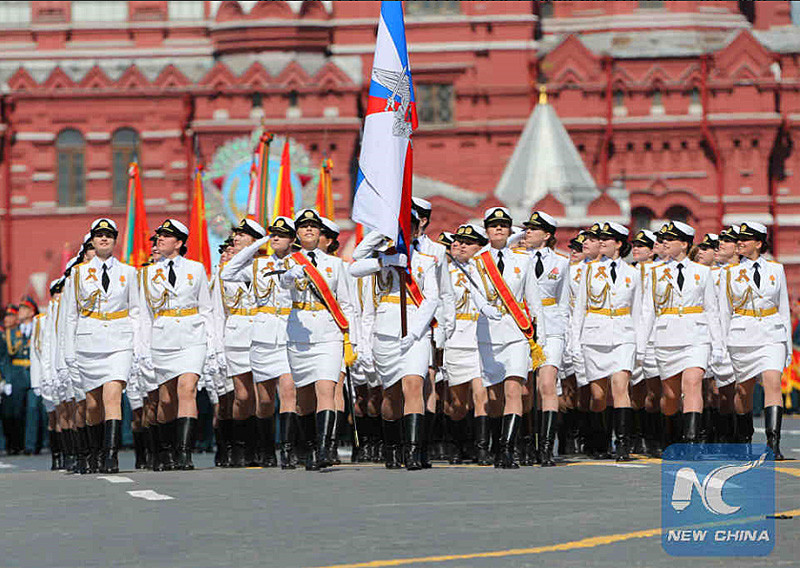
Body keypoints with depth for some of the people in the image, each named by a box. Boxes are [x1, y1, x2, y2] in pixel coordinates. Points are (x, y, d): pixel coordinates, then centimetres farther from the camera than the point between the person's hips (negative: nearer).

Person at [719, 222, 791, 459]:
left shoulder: (776, 269, 8)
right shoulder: (730, 272, 5)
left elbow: (784, 307, 13)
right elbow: (724, 312, 8)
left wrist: (788, 343, 12)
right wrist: (722, 345, 4)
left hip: (772, 336, 0)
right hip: (742, 337, 0)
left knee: (773, 384, -16)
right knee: (744, 391, 7)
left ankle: (773, 444, -24)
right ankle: (743, 443, 28)